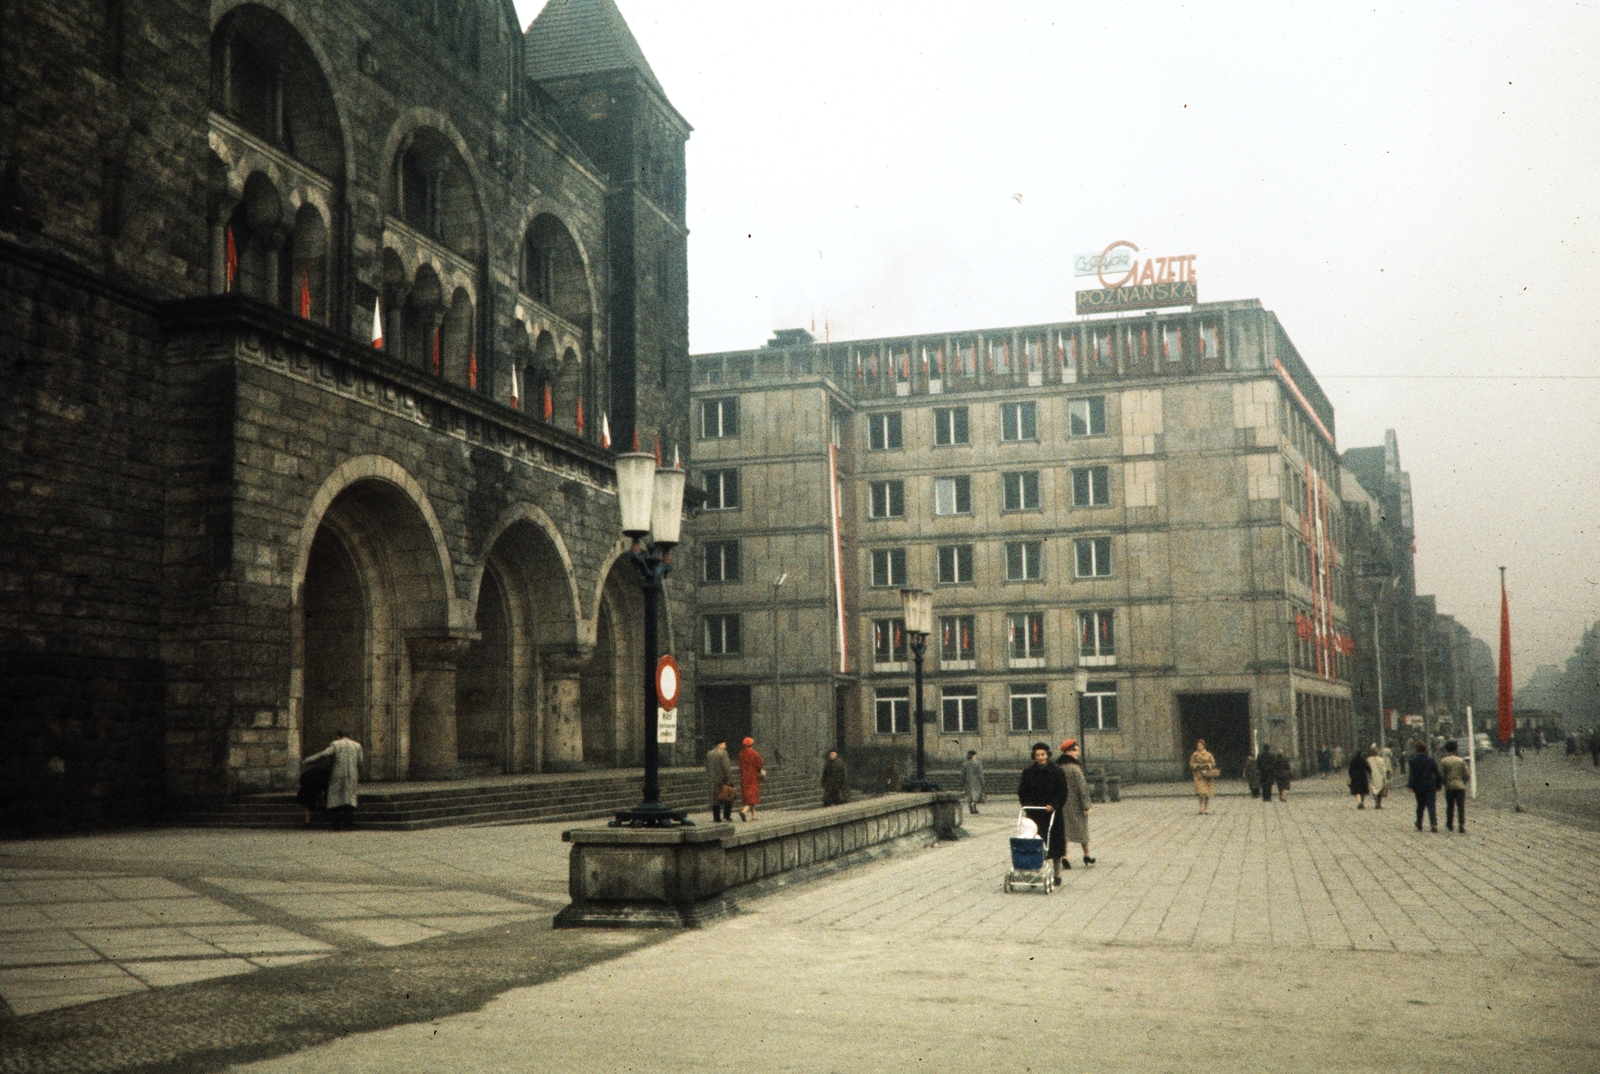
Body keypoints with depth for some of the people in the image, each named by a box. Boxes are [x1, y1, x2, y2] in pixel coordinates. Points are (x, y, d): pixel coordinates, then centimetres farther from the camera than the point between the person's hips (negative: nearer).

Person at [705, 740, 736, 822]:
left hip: (713, 781, 6)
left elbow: (707, 768, 15)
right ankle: (726, 815, 1)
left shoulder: (709, 754, 10)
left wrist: (709, 780, 19)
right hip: (722, 780, -6)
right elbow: (726, 768, -15)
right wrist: (728, 780, -12)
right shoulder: (723, 753, -11)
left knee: (715, 799, 9)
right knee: (728, 797, 7)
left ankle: (716, 818, 7)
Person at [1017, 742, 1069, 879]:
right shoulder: (1028, 772, 5)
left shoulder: (1057, 773, 1)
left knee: (1055, 844, 4)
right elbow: (1022, 792, 7)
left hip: (1053, 813, -1)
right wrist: (1028, 806, -8)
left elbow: (1063, 793, -2)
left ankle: (1057, 873, 14)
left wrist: (1053, 805, -15)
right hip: (1034, 815, 1)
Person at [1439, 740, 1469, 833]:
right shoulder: (1461, 761, 0)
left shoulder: (1443, 761, -3)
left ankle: (1450, 824, 22)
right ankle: (1462, 825, -12)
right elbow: (1466, 774, 1)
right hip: (1460, 786, 0)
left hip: (1449, 787, 0)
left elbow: (1441, 775, -6)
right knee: (1461, 807, -2)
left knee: (1450, 806, 13)